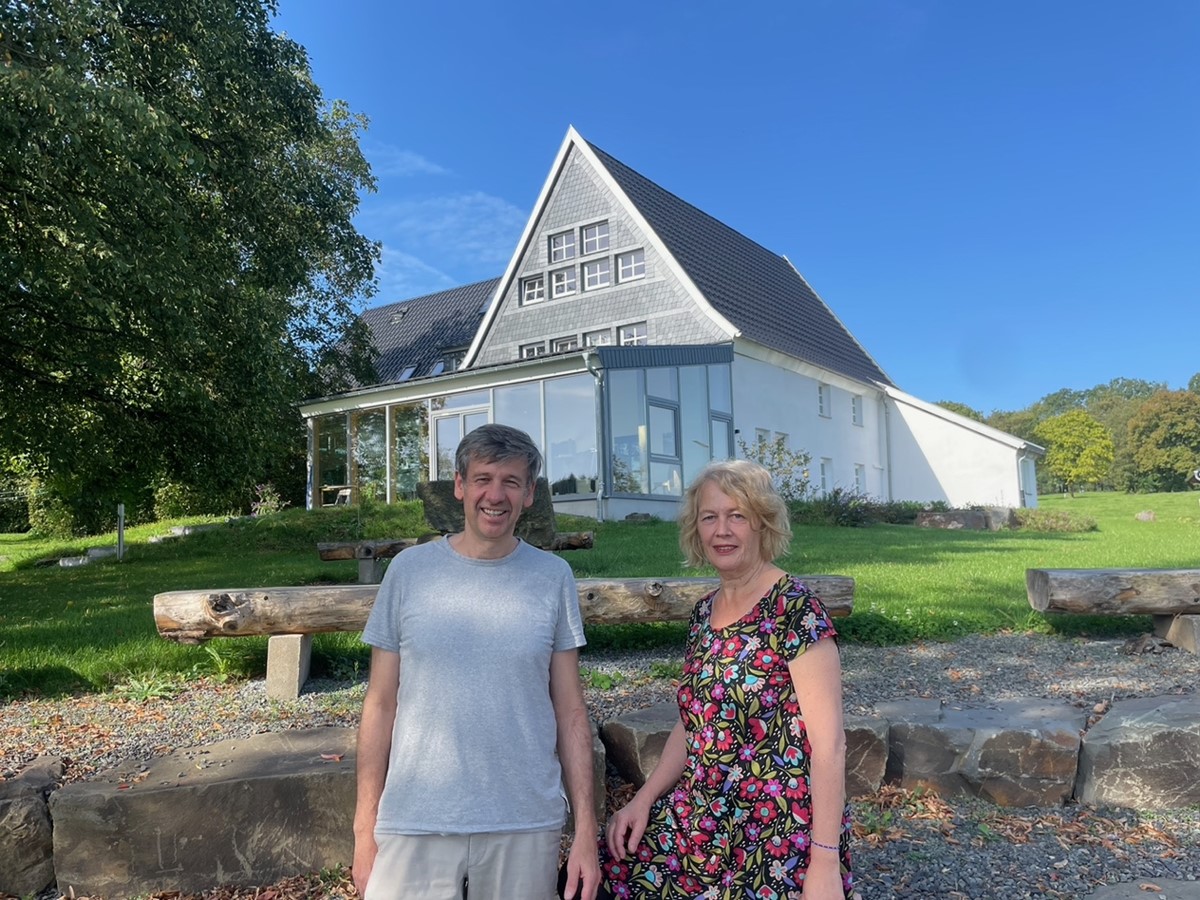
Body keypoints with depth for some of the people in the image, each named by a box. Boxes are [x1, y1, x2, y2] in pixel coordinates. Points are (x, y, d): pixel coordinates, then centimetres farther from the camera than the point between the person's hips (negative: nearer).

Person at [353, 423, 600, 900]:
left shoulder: (553, 578, -2)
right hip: (414, 825, 0)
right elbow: (381, 705, 2)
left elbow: (570, 712, 1)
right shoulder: (409, 569, -2)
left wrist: (586, 830, -1)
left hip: (527, 827, 0)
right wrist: (365, 827, 1)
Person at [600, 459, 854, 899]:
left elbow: (829, 743, -17)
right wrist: (644, 798, 5)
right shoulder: (704, 612, 5)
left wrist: (826, 864, -18)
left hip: (782, 838, -6)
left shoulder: (795, 610, -16)